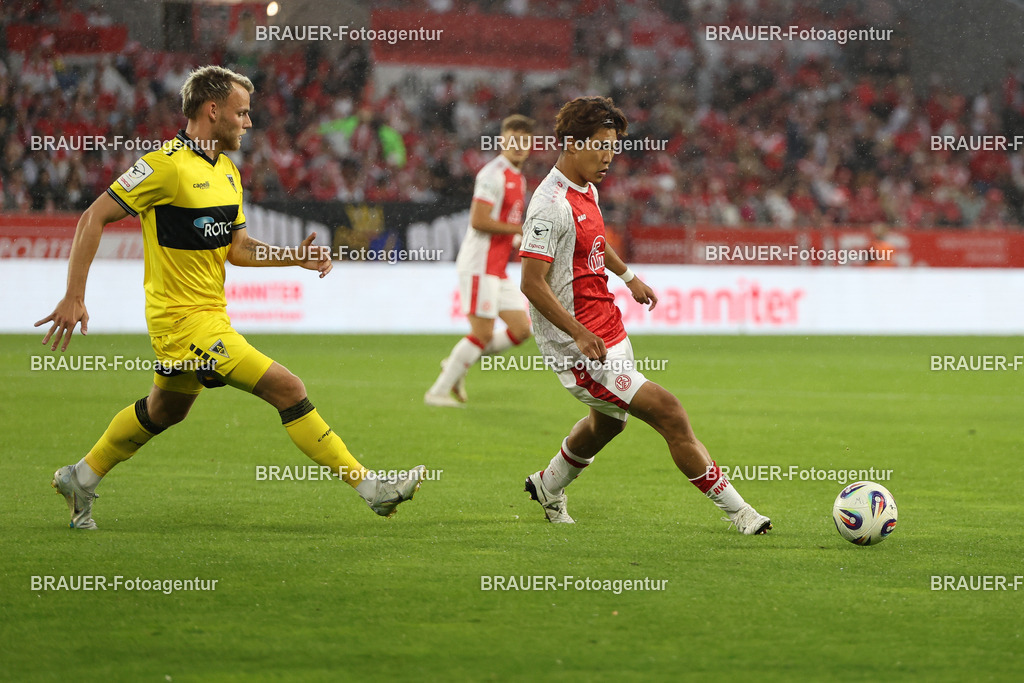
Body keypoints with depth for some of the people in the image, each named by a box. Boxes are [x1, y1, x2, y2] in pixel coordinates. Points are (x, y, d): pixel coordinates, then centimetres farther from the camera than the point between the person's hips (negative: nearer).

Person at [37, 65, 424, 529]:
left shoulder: (228, 172, 10)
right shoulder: (166, 165, -17)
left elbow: (236, 247, 17)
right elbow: (93, 218, -15)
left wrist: (294, 256, 0)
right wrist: (74, 297, -19)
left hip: (210, 314, 10)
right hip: (184, 320, -10)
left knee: (164, 411, 26)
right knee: (287, 389, -13)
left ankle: (80, 478, 42)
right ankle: (369, 488, -10)